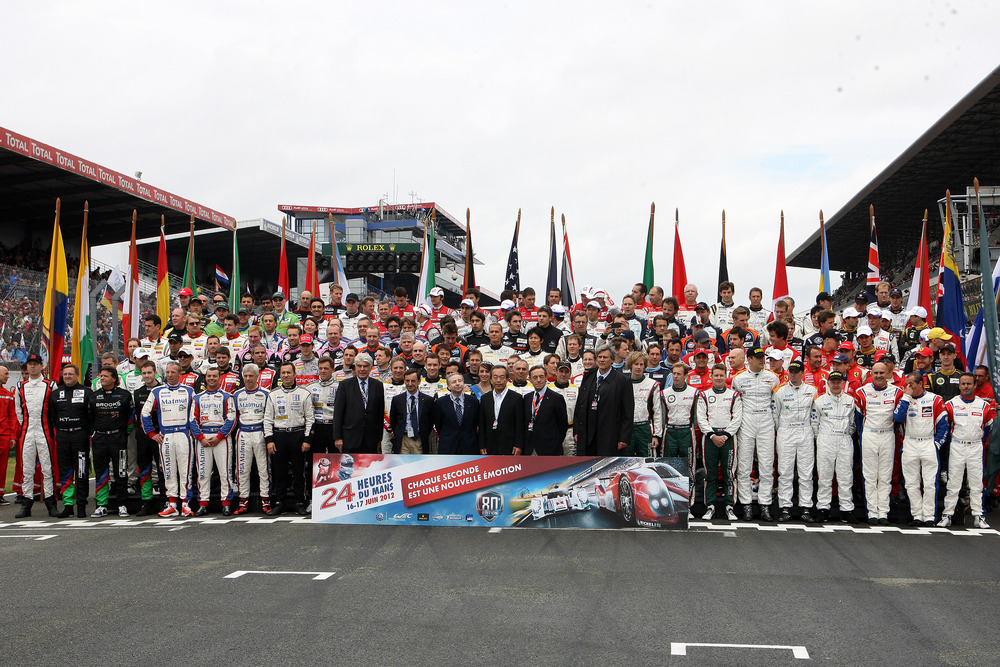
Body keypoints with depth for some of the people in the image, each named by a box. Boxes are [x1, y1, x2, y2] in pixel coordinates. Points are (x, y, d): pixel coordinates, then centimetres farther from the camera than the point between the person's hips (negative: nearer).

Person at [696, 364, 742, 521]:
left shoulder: (735, 396, 8)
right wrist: (713, 435, -8)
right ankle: (710, 506, 6)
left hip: (728, 437, 0)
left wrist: (725, 435, -9)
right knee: (710, 473, 1)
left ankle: (729, 506, 5)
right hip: (709, 436, 0)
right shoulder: (704, 396, 9)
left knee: (728, 473, -1)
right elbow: (701, 418, 2)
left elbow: (737, 418, 1)